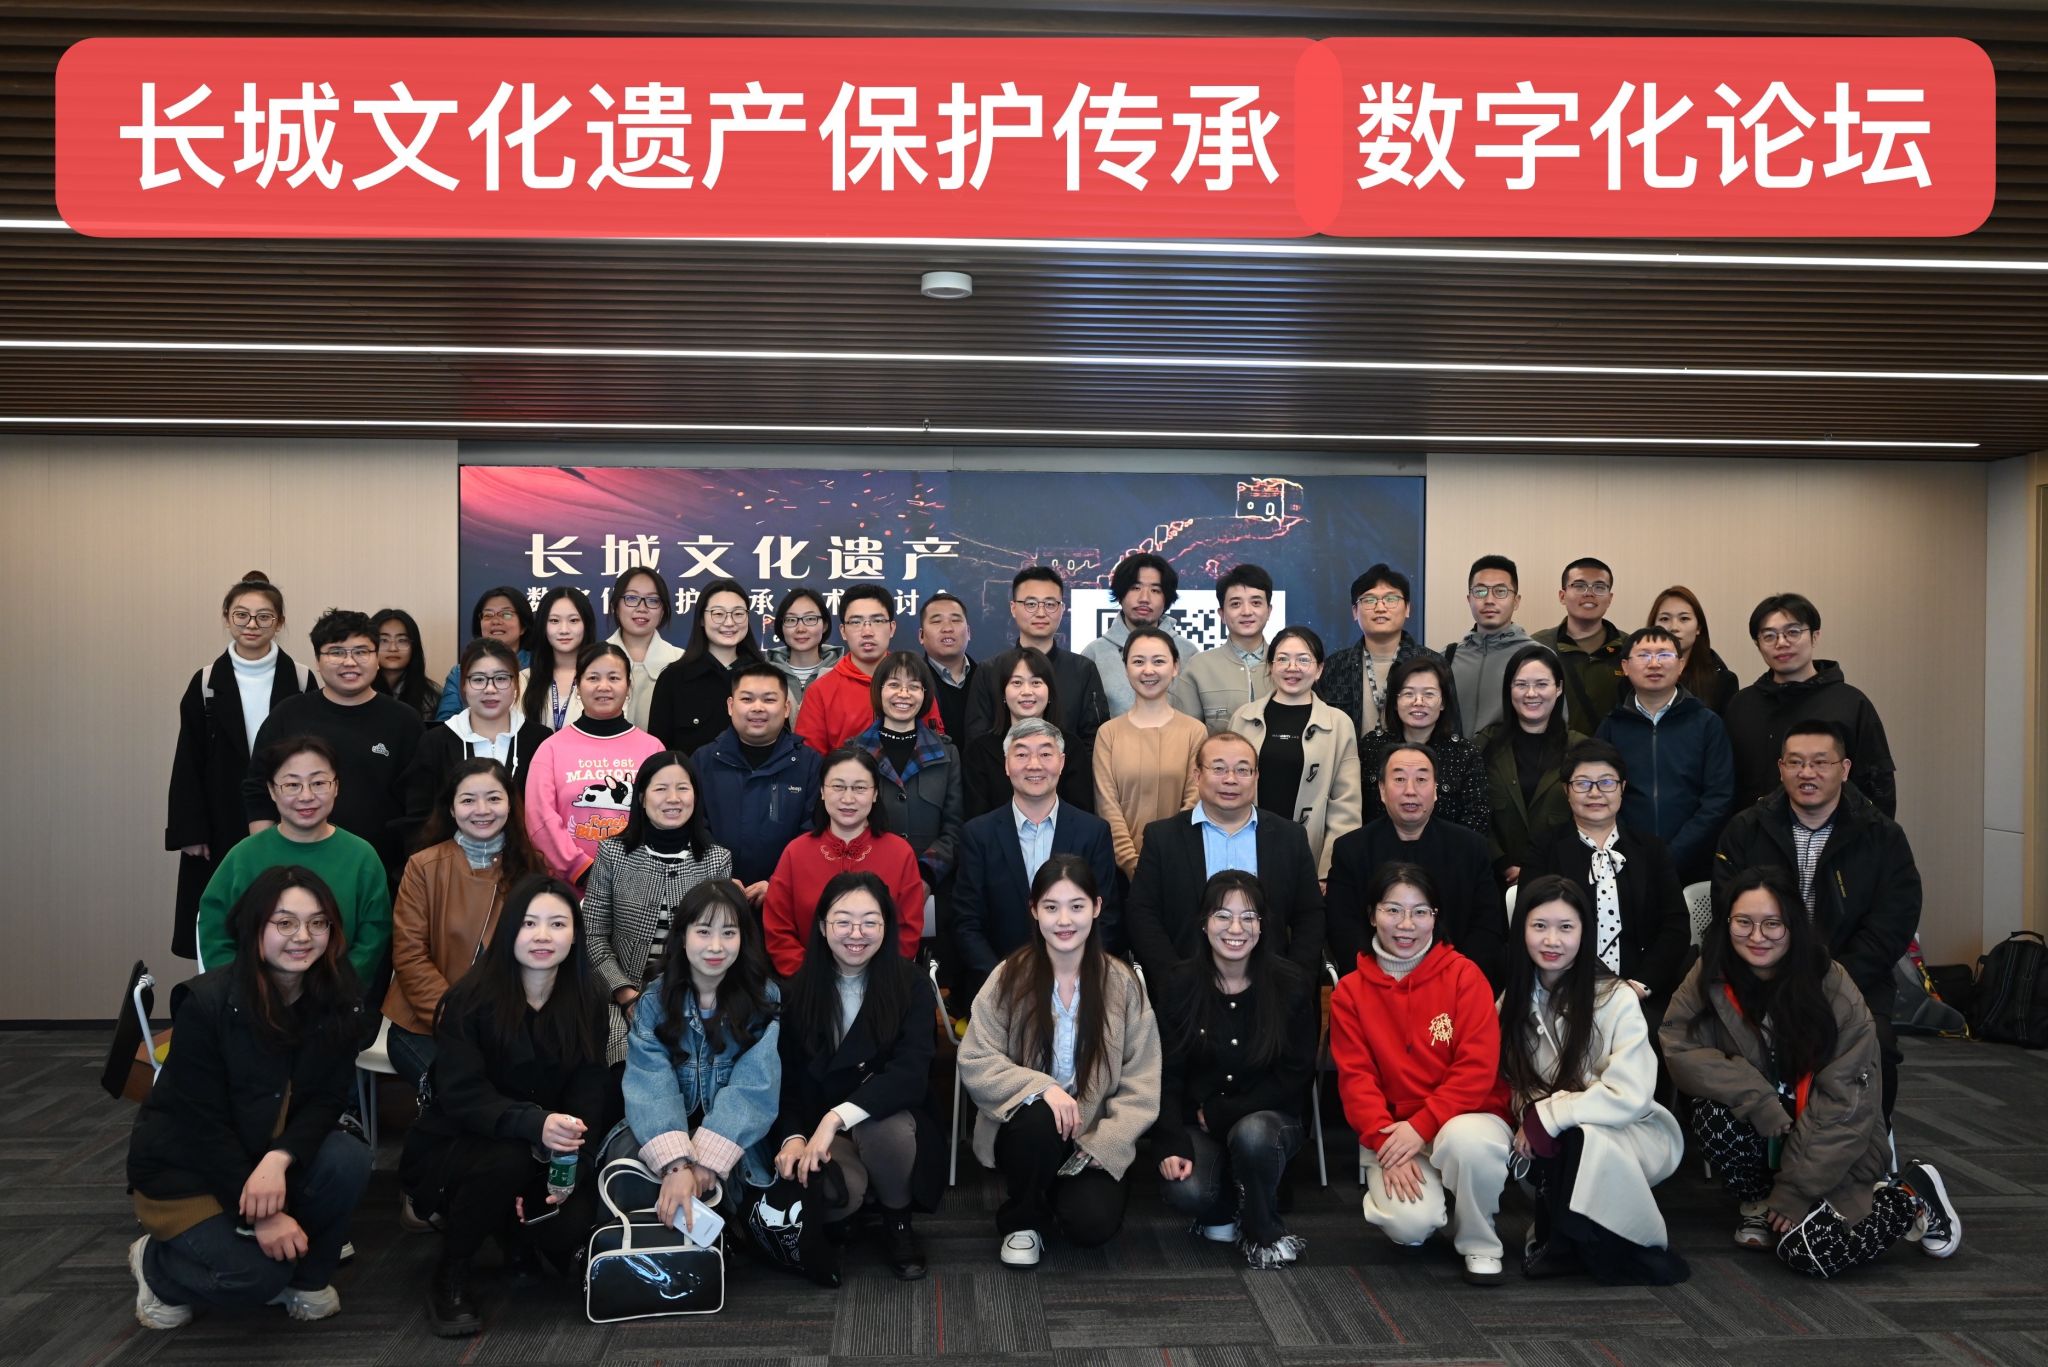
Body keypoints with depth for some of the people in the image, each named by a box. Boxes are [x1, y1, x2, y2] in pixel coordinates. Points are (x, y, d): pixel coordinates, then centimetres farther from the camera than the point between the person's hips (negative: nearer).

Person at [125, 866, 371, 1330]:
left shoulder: (340, 1000, -11)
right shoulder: (206, 1004, -24)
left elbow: (328, 1098, -10)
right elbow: (202, 1122, -21)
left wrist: (280, 1158, -30)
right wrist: (259, 1215, -23)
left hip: (277, 1153, 4)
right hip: (184, 1166, -4)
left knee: (349, 1161, -26)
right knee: (259, 1271, -22)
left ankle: (305, 1276, 1)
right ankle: (156, 1265, 10)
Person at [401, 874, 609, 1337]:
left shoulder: (587, 1004, -3)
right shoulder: (469, 1000, -16)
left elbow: (589, 1096, -6)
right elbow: (461, 1096, -24)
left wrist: (571, 1168, -24)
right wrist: (535, 1123, -42)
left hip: (548, 1157, 4)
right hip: (449, 1148, -3)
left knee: (572, 1227, -24)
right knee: (509, 1158, -36)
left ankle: (516, 1239, 15)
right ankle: (449, 1276, -9)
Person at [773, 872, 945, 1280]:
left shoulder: (910, 984, -7)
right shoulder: (797, 991, -2)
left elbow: (910, 1074, -19)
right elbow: (787, 1079, -2)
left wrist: (836, 1116, -31)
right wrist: (793, 1137, -22)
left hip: (888, 1118, 0)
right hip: (816, 1124, 1)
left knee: (888, 1129, -37)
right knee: (837, 1193, -32)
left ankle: (897, 1225, -5)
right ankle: (831, 1230, 8)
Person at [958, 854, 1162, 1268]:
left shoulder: (1122, 983, -4)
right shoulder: (1010, 977, -7)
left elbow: (1141, 1083, -4)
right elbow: (974, 1063, -11)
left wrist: (1104, 1143, -16)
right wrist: (1040, 1087, -26)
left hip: (1093, 1136, 1)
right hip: (1024, 1126, -1)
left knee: (1094, 1224, -22)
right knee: (1038, 1119, -34)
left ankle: (1064, 1189, 16)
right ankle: (1022, 1219, -4)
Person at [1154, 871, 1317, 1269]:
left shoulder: (1293, 987, -6)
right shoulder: (1181, 986, -3)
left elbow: (1294, 1079, -6)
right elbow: (1167, 1076, -5)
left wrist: (1219, 1112, -12)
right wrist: (1172, 1145, -20)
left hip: (1270, 1119, -1)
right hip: (1198, 1125, 1)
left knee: (1252, 1133, -37)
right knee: (1184, 1191, -29)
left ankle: (1263, 1232, -7)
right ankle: (1225, 1210, 9)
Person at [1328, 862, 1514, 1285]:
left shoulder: (1463, 974, -4)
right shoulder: (1350, 991, 2)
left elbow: (1478, 1066, -10)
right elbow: (1356, 1077, -3)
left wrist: (1421, 1126, -19)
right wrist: (1385, 1142, -18)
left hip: (1463, 1118, -1)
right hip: (1392, 1131, 1)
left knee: (1468, 1139, -37)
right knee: (1410, 1223, -27)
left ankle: (1479, 1245, -7)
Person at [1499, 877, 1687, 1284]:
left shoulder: (1617, 999, -17)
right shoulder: (1514, 999, -1)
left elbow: (1628, 1096, -23)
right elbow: (1515, 1081, 4)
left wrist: (1545, 1116, -23)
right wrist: (1529, 1119, -17)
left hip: (1634, 1131, -4)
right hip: (1554, 1140, 4)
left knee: (1580, 1141, -36)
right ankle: (1562, 1241, -4)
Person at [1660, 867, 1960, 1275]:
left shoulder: (1834, 988, -17)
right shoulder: (1710, 977, -9)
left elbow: (1841, 1102, -16)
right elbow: (1679, 1050, -15)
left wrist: (1797, 1188, -17)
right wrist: (1758, 1102, -27)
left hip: (1835, 1145, -2)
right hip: (1762, 1135, 3)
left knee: (1810, 1252, -23)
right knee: (1713, 1112, -29)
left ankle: (1911, 1195, 6)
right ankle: (1757, 1202, 0)